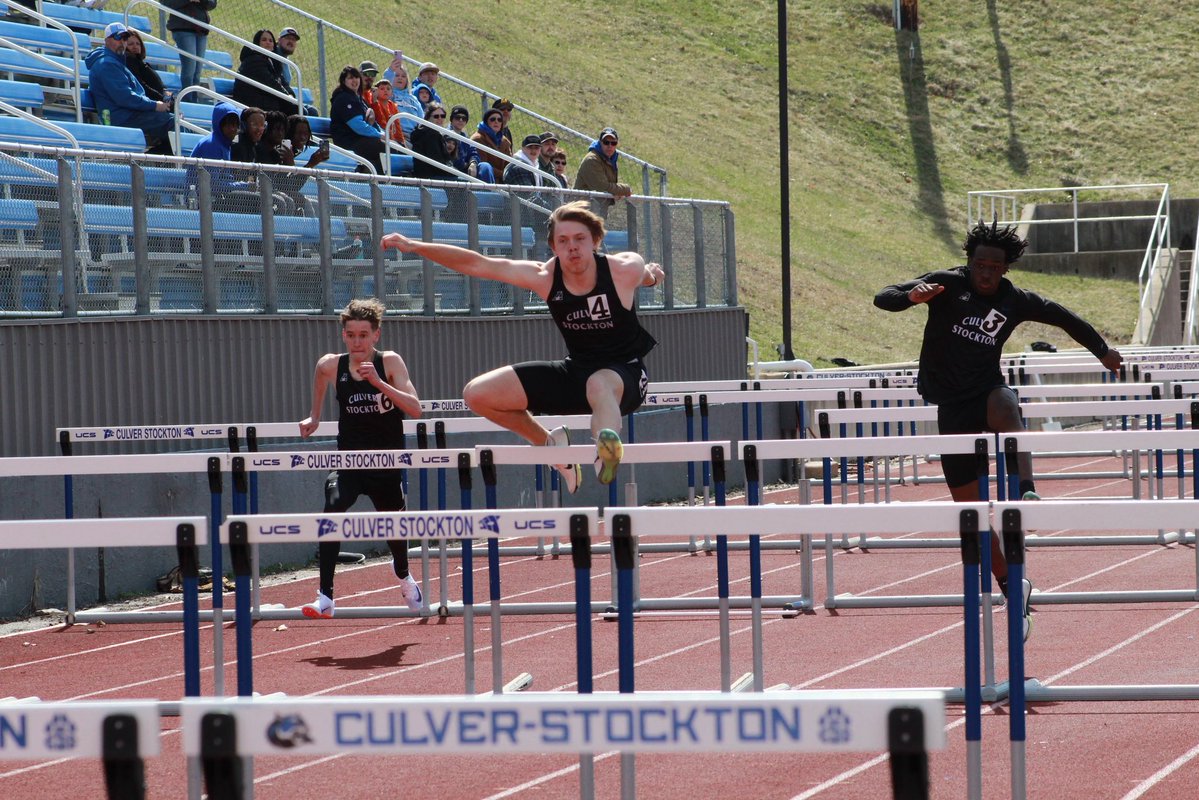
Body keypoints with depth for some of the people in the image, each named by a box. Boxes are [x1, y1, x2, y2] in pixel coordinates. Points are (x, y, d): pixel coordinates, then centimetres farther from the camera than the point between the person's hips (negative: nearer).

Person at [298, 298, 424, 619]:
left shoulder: (389, 362, -12)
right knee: (332, 509, -28)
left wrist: (379, 383, -32)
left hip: (387, 462, 0)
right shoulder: (331, 365, -7)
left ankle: (404, 578, 55)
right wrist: (314, 417, 19)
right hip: (349, 460, 0)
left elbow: (415, 408, -22)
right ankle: (325, 598, -30)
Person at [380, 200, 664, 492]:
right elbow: (477, 264, -10)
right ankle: (550, 443, 17)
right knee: (478, 394, -2)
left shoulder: (624, 270, -19)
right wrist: (416, 246, -14)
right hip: (576, 368, 5)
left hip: (625, 372, -5)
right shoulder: (544, 277, -12)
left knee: (600, 384, -44)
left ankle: (606, 457, -73)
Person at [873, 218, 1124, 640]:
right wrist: (912, 296, -34)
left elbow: (1063, 317, 20)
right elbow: (883, 299, -13)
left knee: (1005, 407, -40)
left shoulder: (1016, 301, 2)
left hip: (988, 392, 0)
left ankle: (1026, 491, -55)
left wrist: (1101, 349, 26)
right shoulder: (946, 285, -5)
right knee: (970, 508, -1)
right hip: (952, 407, 0)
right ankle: (1010, 585, 12)